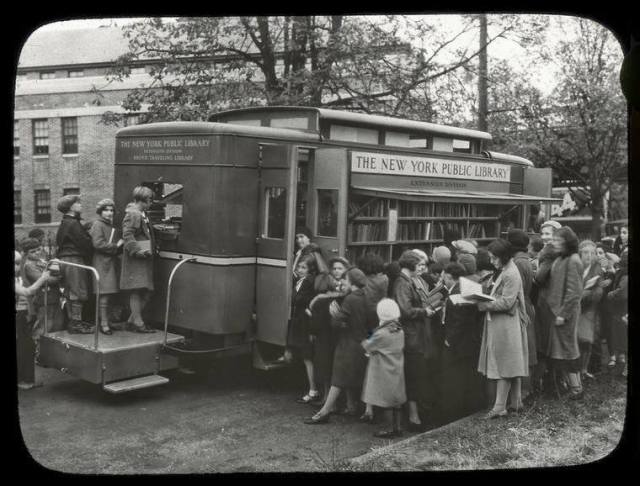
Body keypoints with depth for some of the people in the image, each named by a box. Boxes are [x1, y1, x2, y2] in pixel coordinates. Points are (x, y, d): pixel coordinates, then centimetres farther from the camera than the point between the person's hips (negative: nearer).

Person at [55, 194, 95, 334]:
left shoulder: (65, 223, 16)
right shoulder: (73, 224, -15)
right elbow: (85, 243, -20)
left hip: (65, 259, 10)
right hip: (74, 260, -10)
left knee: (71, 294, 14)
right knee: (77, 293, -7)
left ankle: (73, 321, 22)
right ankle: (76, 324, -4)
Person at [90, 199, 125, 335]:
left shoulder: (112, 226, 20)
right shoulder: (97, 225, -5)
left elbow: (118, 244, 28)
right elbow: (98, 244, -16)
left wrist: (120, 245, 7)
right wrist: (115, 246, -10)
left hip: (112, 263, 8)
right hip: (102, 264, -8)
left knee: (109, 293, 8)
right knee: (104, 294, -8)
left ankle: (106, 321, 14)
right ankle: (104, 324, -4)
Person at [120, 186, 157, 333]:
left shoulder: (143, 214, 20)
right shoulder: (132, 214, -11)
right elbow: (127, 236, -19)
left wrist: (152, 248, 17)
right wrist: (137, 250, -26)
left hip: (144, 259, 10)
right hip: (135, 260, -10)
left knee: (146, 292, 9)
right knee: (136, 291, -6)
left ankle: (133, 319, 19)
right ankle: (138, 323, -3)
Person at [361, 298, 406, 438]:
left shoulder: (380, 334, -21)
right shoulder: (400, 332, 0)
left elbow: (367, 346, -9)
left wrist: (364, 341, 13)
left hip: (384, 372, -7)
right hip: (397, 370, 7)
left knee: (386, 402, 3)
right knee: (396, 401, 14)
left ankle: (391, 429, 10)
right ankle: (397, 427, 21)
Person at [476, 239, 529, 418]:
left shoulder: (511, 275, -17)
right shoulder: (504, 272, 14)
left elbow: (507, 302, -22)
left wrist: (485, 305, -19)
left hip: (506, 326, -10)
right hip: (499, 324, 10)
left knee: (503, 365, -6)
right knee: (511, 364, 14)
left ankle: (499, 407, -1)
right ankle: (516, 402, 22)